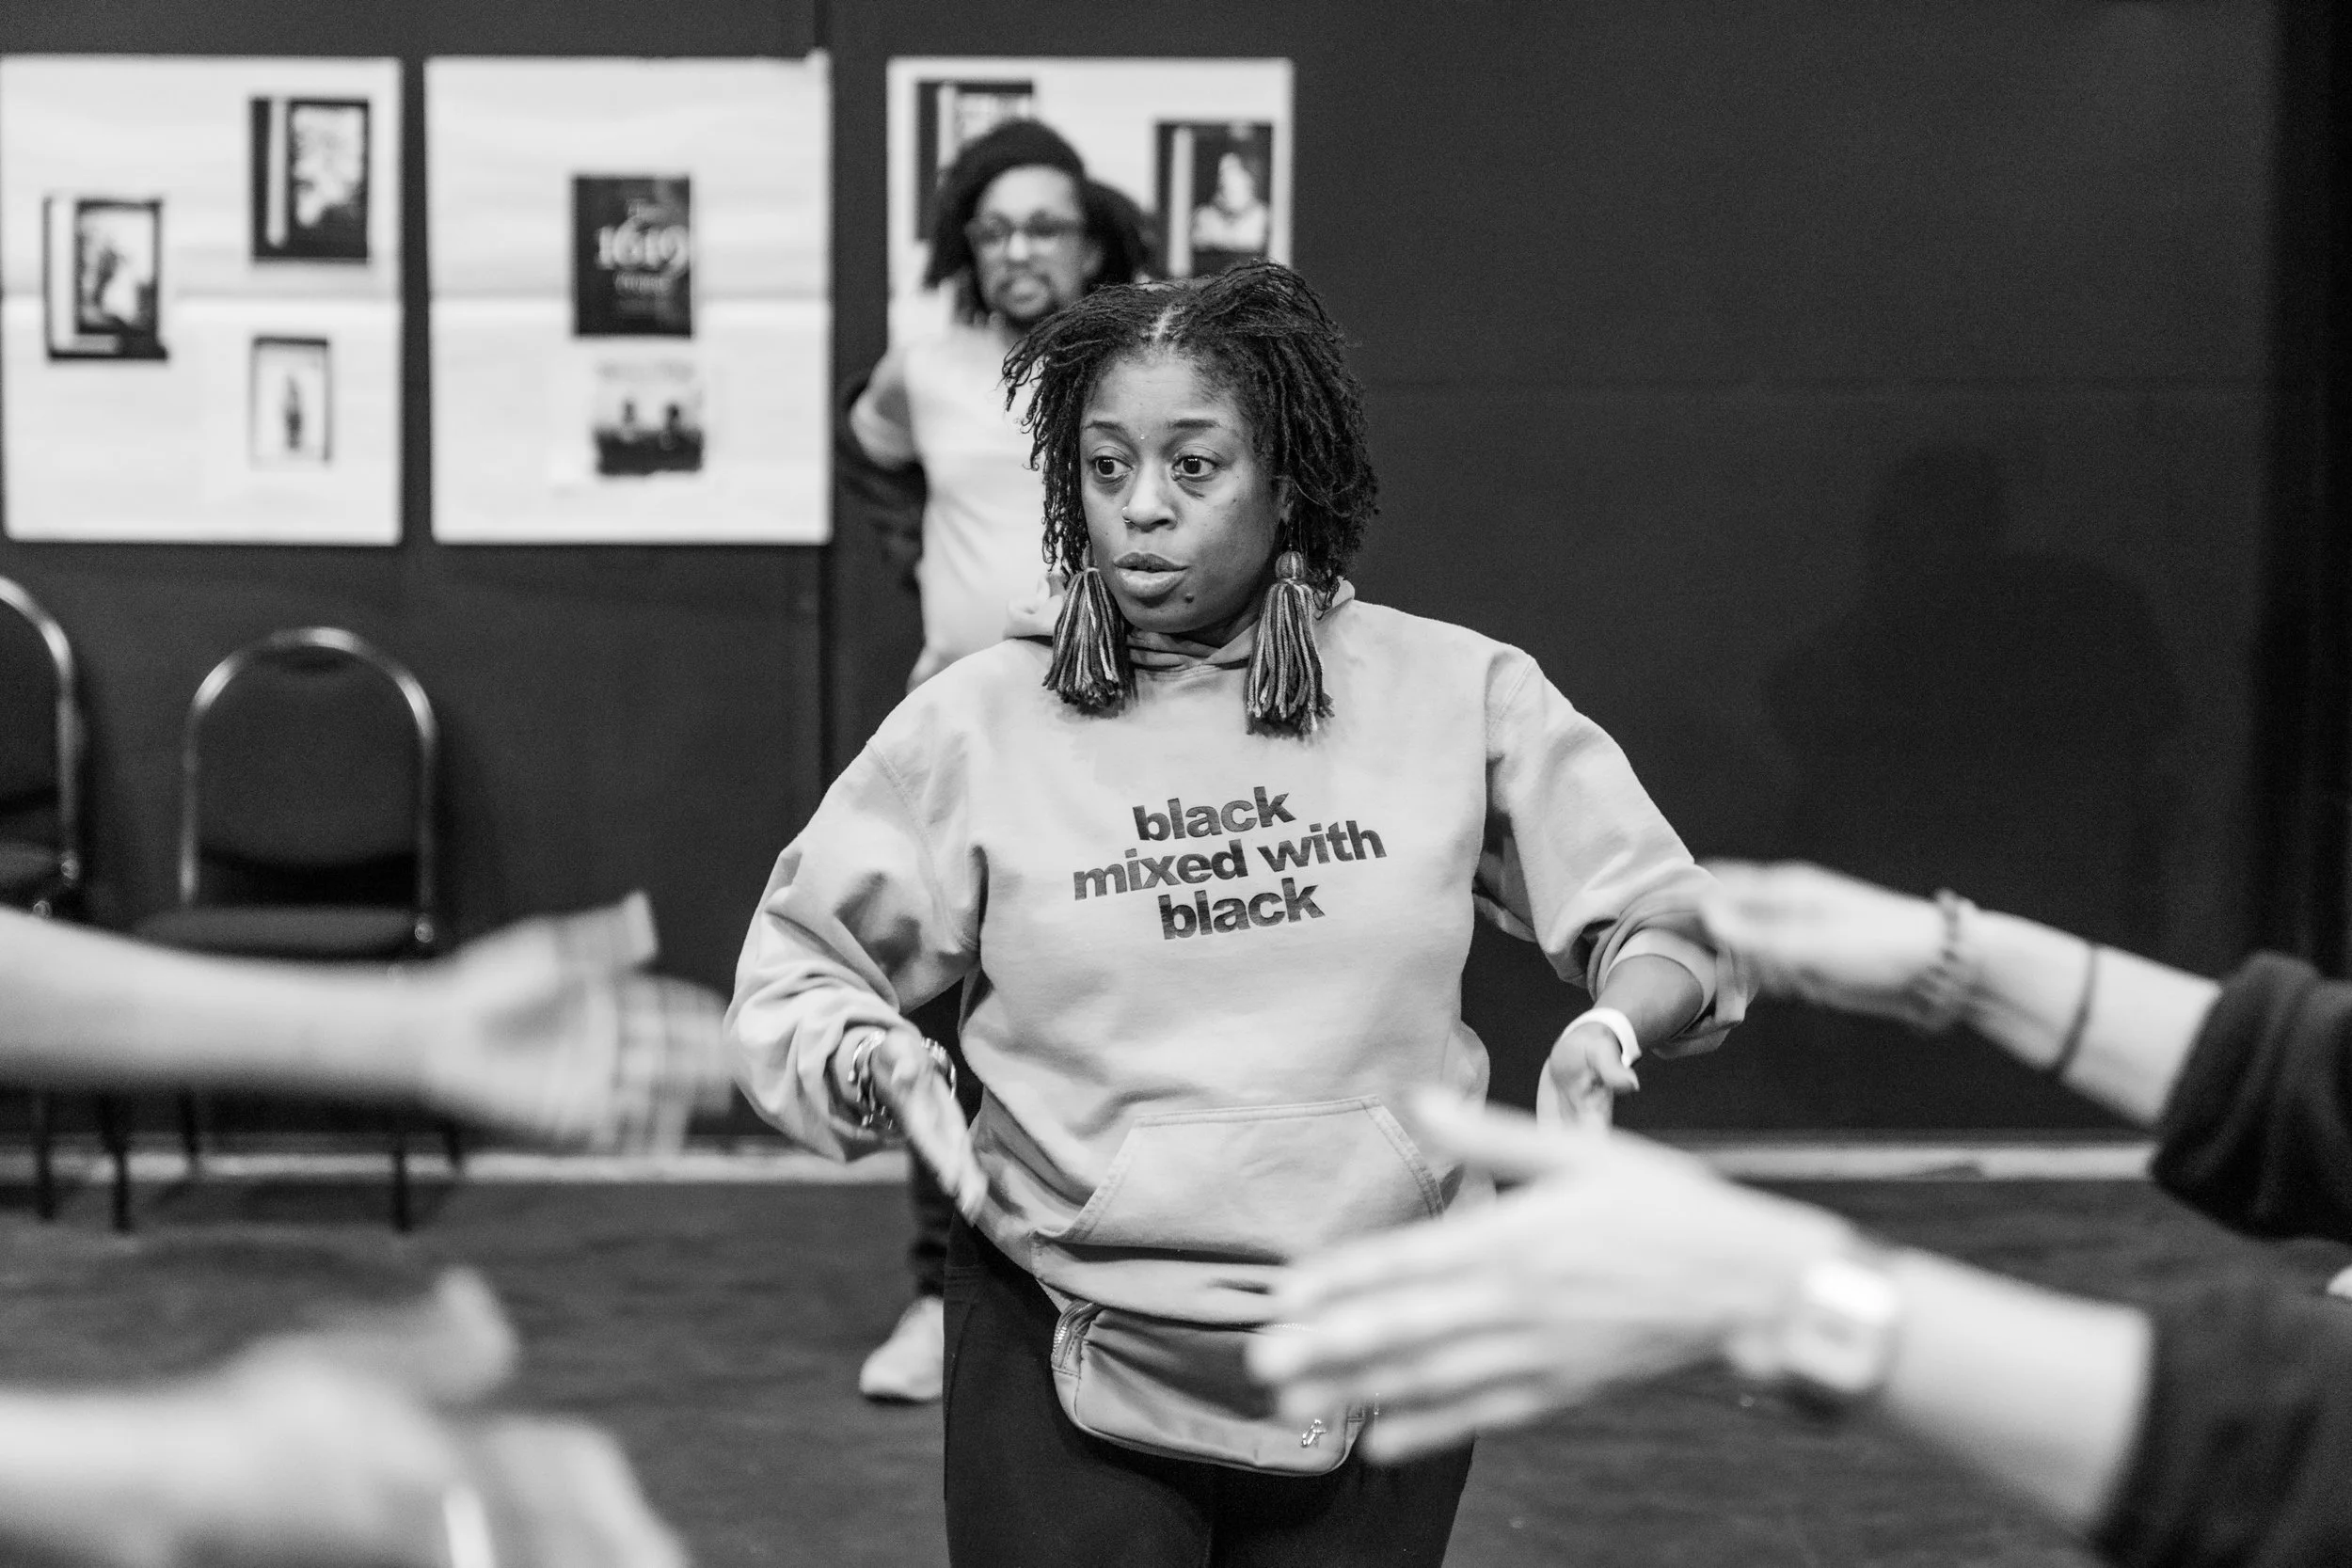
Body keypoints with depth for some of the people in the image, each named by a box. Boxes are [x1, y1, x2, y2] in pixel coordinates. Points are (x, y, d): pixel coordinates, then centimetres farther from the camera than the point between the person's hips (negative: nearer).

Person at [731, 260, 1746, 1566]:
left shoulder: (1459, 697, -1)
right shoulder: (973, 725, -3)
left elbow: (1670, 930, 6)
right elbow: (794, 976, 5)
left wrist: (1612, 1028, -13)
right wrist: (867, 1064, -15)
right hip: (1062, 1361, -1)